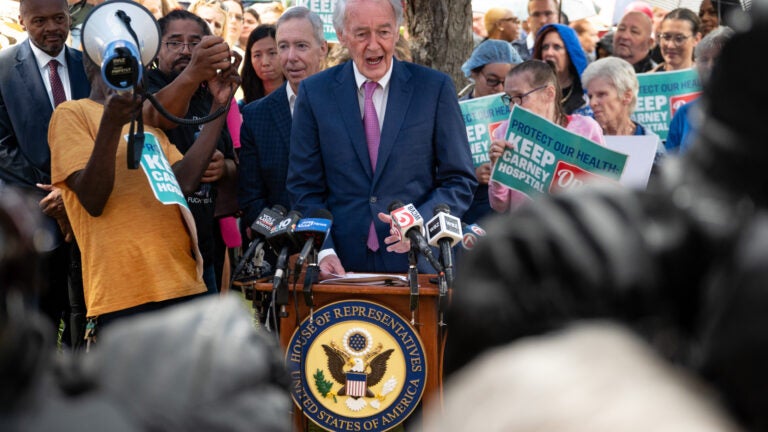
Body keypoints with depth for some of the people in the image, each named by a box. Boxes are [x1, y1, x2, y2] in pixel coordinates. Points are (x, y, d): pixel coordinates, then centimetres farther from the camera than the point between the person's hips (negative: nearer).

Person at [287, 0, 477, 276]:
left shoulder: (435, 88, 0)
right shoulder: (314, 92, 4)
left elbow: (460, 181, 2)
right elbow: (305, 188, 4)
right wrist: (323, 251, -10)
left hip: (418, 264, -1)